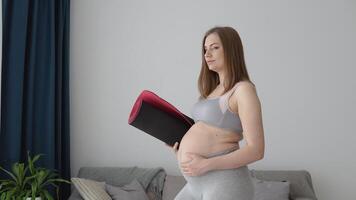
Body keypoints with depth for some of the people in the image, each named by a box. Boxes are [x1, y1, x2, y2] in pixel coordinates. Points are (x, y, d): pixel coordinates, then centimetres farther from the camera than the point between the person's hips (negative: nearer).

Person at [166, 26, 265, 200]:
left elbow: (256, 150, -16)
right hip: (197, 185, 8)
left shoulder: (244, 89, -9)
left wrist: (206, 164, -20)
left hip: (224, 184, -8)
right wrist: (180, 144, 5)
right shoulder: (215, 89, 14)